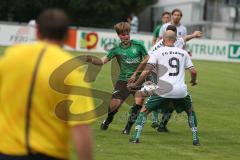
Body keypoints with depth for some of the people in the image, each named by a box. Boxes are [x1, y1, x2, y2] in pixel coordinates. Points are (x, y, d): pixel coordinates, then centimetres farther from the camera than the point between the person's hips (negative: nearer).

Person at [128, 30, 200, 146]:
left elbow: (147, 71, -4)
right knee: (190, 111, 27)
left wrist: (135, 84, 8)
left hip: (163, 90, -2)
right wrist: (193, 81, 32)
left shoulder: (158, 52, 4)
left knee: (144, 110, 14)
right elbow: (193, 71, 10)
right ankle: (195, 139, 20)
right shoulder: (183, 53, 13)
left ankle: (136, 136, 2)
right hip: (181, 91, 2)